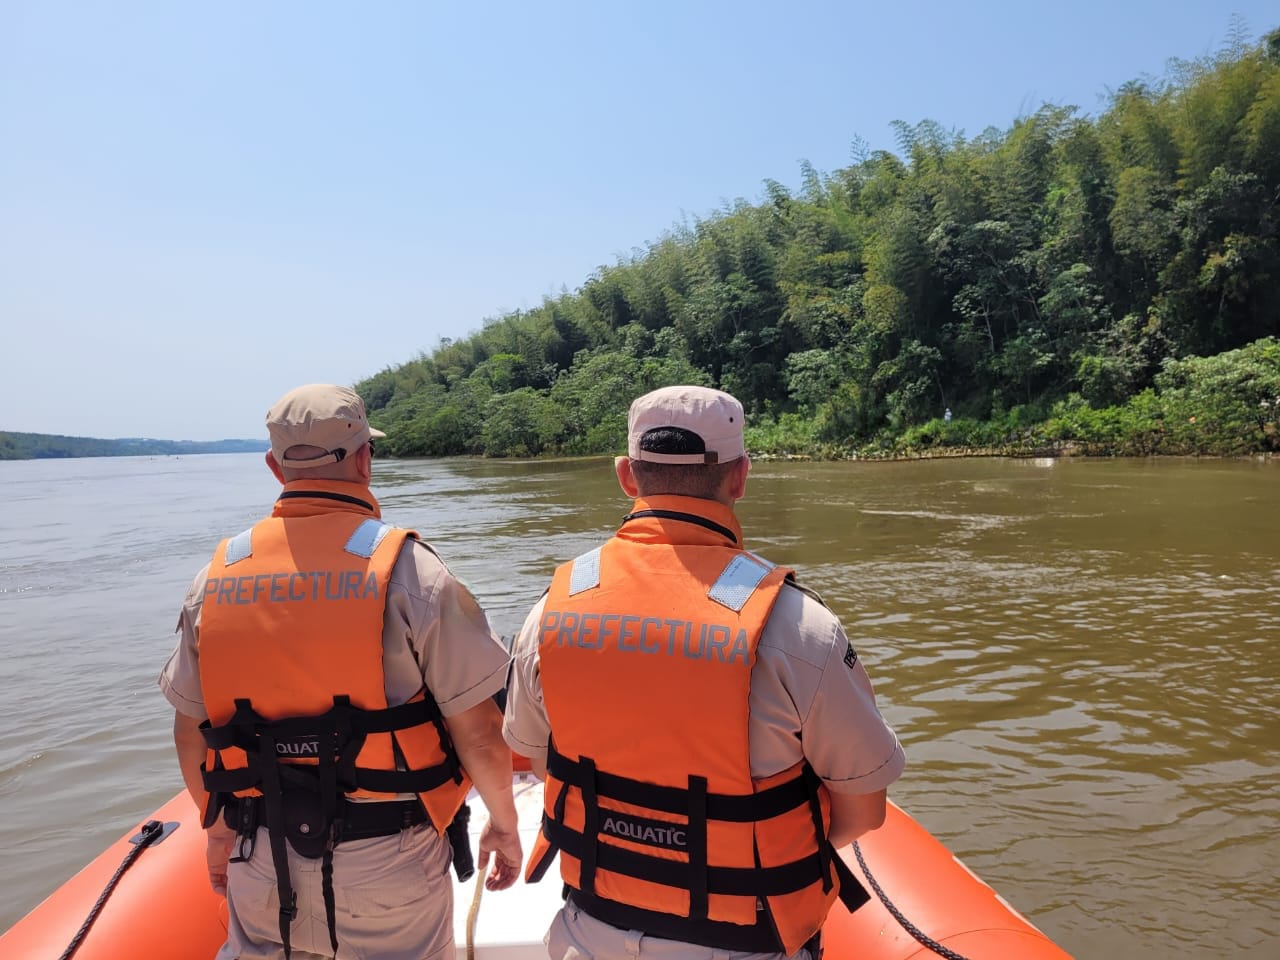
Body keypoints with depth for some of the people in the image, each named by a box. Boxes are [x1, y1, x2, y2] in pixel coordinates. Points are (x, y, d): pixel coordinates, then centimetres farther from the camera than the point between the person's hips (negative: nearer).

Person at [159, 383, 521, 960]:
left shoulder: (215, 577, -2)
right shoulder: (407, 568, -15)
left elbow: (190, 731, 7)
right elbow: (478, 729, -14)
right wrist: (504, 823, 3)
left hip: (261, 866, 3)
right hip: (385, 864, -3)